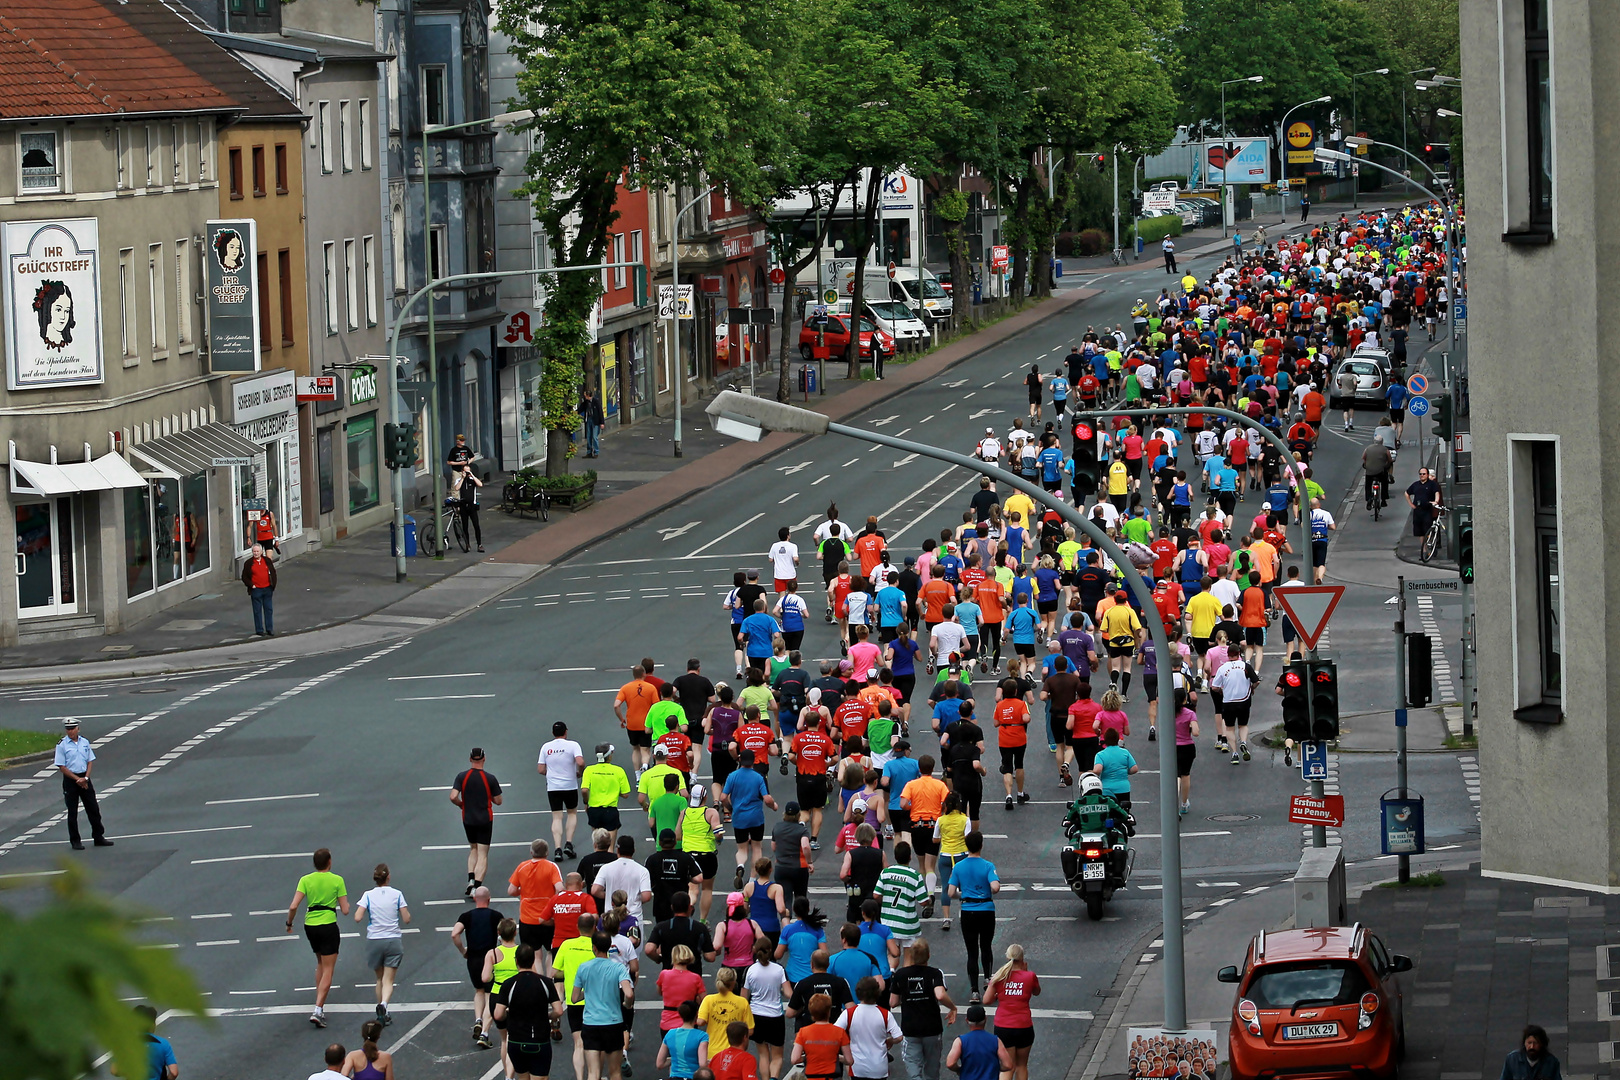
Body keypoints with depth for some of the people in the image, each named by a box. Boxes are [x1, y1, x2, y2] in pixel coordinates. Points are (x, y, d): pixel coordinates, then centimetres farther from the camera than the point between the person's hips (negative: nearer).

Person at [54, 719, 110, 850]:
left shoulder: (85, 743, 7)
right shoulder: (62, 745, -6)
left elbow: (90, 761, 10)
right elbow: (62, 767, -8)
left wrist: (85, 778, -6)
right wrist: (77, 779, -13)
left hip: (84, 779, 4)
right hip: (70, 780, -4)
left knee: (93, 809, 7)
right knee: (72, 812, 1)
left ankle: (98, 837, 16)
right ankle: (75, 841, 8)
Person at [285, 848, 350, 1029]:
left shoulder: (305, 880, -2)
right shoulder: (337, 880, -7)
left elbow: (293, 906, -10)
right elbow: (345, 910, -6)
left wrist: (289, 923, 7)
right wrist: (345, 904, 17)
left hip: (310, 925, 4)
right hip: (328, 926, -4)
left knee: (321, 964, 24)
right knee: (328, 970, -1)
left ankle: (320, 1005, 23)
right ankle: (318, 1010, -14)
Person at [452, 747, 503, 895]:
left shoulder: (462, 776, -7)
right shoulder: (490, 778, -11)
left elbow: (453, 797, -15)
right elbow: (498, 801, -5)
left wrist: (461, 804, 6)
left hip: (468, 819, 2)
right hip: (485, 820, -2)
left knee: (473, 849, 22)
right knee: (483, 855, 1)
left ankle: (471, 879, 4)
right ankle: (476, 887, -11)